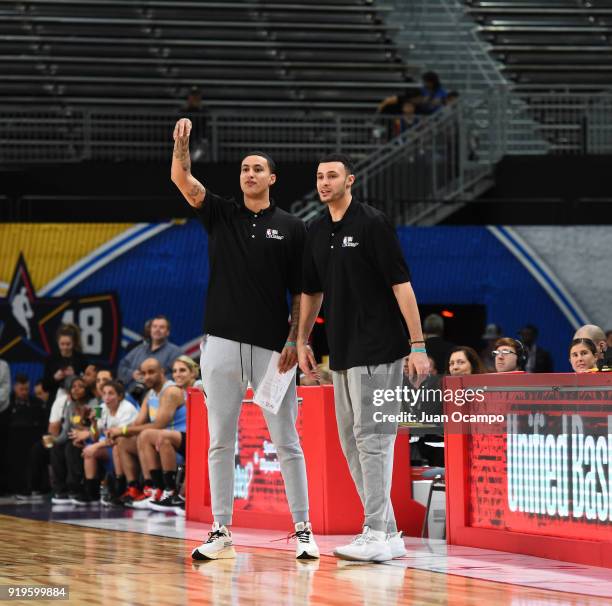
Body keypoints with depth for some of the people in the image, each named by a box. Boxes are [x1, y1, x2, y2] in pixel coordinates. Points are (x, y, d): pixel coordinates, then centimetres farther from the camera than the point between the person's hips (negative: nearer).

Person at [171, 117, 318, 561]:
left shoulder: (292, 227, 5)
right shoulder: (220, 215, 10)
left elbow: (302, 291, 4)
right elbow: (183, 179, -3)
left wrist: (296, 339, -7)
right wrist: (182, 142, -21)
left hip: (273, 348, -2)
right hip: (222, 342, 2)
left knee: (286, 441, 1)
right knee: (221, 442, 4)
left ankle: (304, 530, 6)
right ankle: (222, 533, 9)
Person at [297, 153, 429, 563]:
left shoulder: (372, 223, -10)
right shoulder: (317, 232, 13)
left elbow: (401, 283, -13)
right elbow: (312, 291, 23)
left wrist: (418, 345, -17)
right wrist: (302, 340, 20)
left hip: (378, 348, -8)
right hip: (342, 351, 8)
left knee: (370, 436, -11)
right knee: (351, 438, 8)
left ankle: (378, 536, -10)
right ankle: (387, 533, 14)